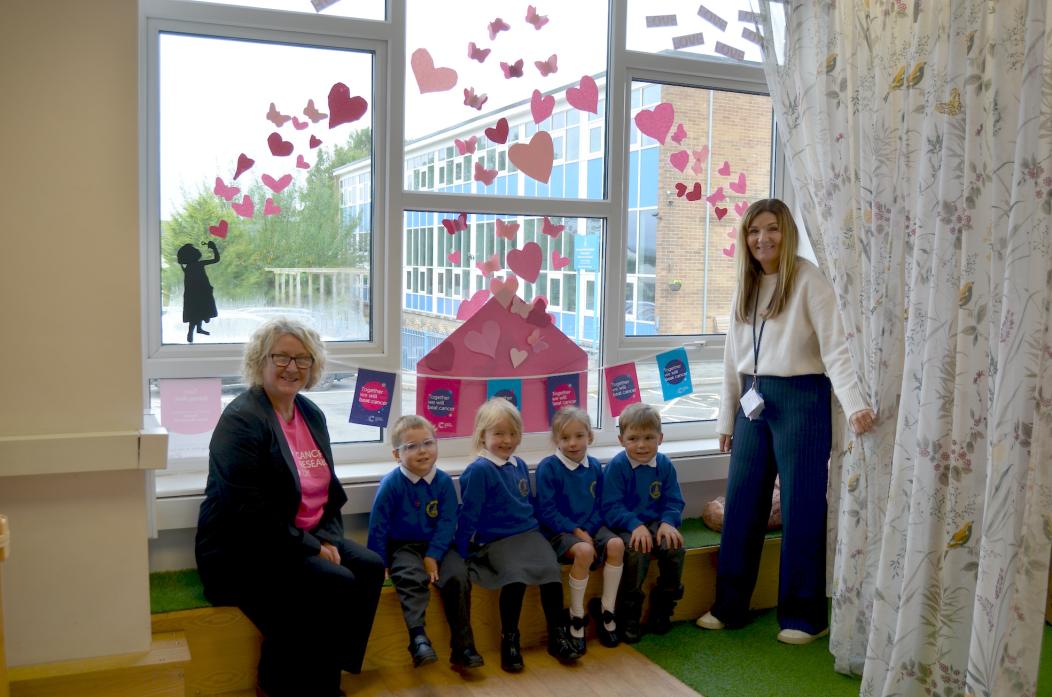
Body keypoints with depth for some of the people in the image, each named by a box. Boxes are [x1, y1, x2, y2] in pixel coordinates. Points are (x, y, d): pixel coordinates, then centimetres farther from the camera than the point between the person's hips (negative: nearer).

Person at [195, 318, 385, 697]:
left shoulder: (312, 414, 11)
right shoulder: (241, 419, -15)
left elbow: (329, 491, 15)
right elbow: (249, 511, -21)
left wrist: (328, 538, -3)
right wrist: (311, 548, -19)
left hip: (306, 538, 8)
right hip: (242, 552, -8)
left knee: (370, 567, -14)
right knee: (338, 584, -23)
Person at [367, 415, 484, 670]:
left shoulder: (444, 481, -3)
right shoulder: (391, 484, -10)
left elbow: (447, 523, -4)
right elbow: (378, 527, -6)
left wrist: (433, 557, -15)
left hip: (436, 546, 2)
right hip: (402, 546, -2)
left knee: (458, 576, -21)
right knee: (413, 578, -32)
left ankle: (462, 647, -16)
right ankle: (418, 637, -41)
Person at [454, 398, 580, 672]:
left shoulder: (520, 465, 11)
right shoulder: (479, 470, -11)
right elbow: (468, 514, -10)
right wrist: (462, 552, -9)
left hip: (529, 533, 6)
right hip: (496, 540, -6)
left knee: (551, 570, -17)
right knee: (516, 576, -29)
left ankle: (557, 635, -2)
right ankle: (509, 640, -11)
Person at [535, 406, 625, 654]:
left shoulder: (594, 466, 5)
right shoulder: (548, 467, -10)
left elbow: (598, 506, 10)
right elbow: (547, 512, -12)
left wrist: (589, 530, -9)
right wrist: (577, 532, -17)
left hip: (589, 528, 5)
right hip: (559, 531, -5)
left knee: (616, 544, -22)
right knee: (584, 551, -33)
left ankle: (606, 610, -6)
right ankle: (576, 618, -15)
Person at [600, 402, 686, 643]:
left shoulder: (665, 465, 3)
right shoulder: (617, 466, -9)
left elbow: (674, 502, 5)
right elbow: (611, 507, -13)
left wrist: (667, 522, -16)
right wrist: (635, 525, -26)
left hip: (656, 523, 4)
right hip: (626, 527, -4)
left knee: (675, 547, -24)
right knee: (637, 551, -33)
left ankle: (662, 609, -2)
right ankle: (629, 616, -13)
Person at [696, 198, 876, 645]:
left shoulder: (808, 280, -7)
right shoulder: (746, 287, 12)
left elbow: (834, 346, -15)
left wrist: (854, 403, -28)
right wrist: (726, 419, 16)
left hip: (799, 398, -6)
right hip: (753, 400, 6)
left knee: (801, 507, 2)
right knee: (741, 505, 9)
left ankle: (805, 616, 15)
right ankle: (730, 607, 20)